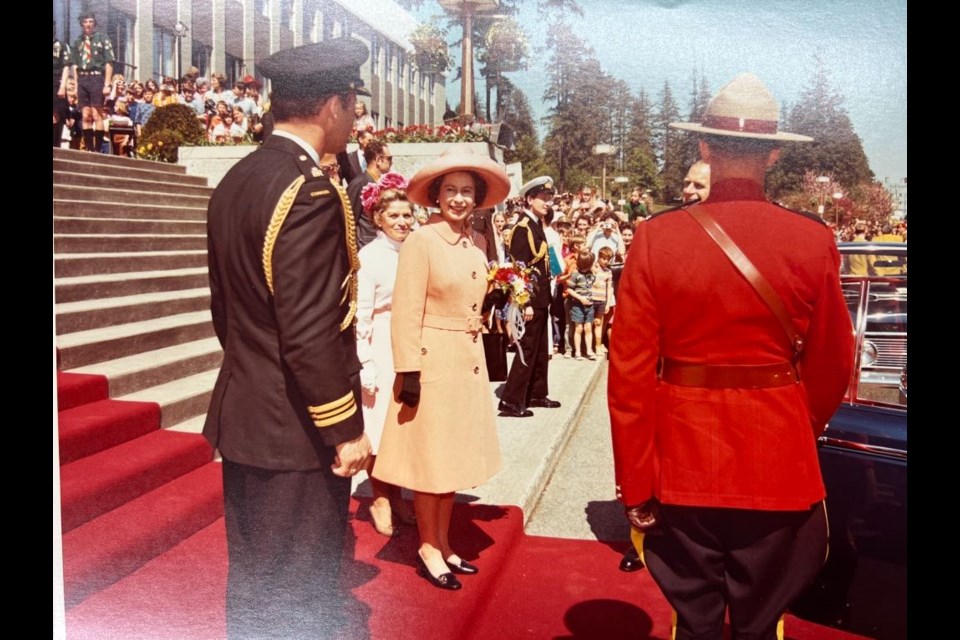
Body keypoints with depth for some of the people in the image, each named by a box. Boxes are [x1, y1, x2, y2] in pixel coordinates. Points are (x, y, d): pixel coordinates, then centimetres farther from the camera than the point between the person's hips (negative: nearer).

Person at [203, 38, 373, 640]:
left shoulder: (234, 181, 8)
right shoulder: (310, 189, -21)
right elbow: (310, 332, -24)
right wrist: (345, 427, -15)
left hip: (243, 415, 9)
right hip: (296, 429, -9)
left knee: (251, 579, 21)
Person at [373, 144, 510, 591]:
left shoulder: (474, 244, 8)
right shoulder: (420, 242, -13)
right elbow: (406, 314, -15)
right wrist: (409, 373, -18)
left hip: (468, 363, 7)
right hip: (432, 362, -7)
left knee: (453, 455, 15)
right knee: (429, 458, 5)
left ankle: (443, 544, 29)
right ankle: (428, 549, 21)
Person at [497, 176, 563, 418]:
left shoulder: (537, 225, 13)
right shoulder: (523, 228, -16)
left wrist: (544, 298, 15)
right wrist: (526, 303, -23)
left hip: (541, 299, 10)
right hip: (530, 300, -9)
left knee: (541, 350, 16)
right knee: (527, 350, -5)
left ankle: (537, 394, 28)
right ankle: (511, 401, 1)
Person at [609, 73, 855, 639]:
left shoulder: (657, 238, -10)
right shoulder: (814, 241, -8)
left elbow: (630, 372, -10)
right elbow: (832, 366, 2)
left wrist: (635, 484, -1)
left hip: (683, 462, 0)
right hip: (777, 465, 0)